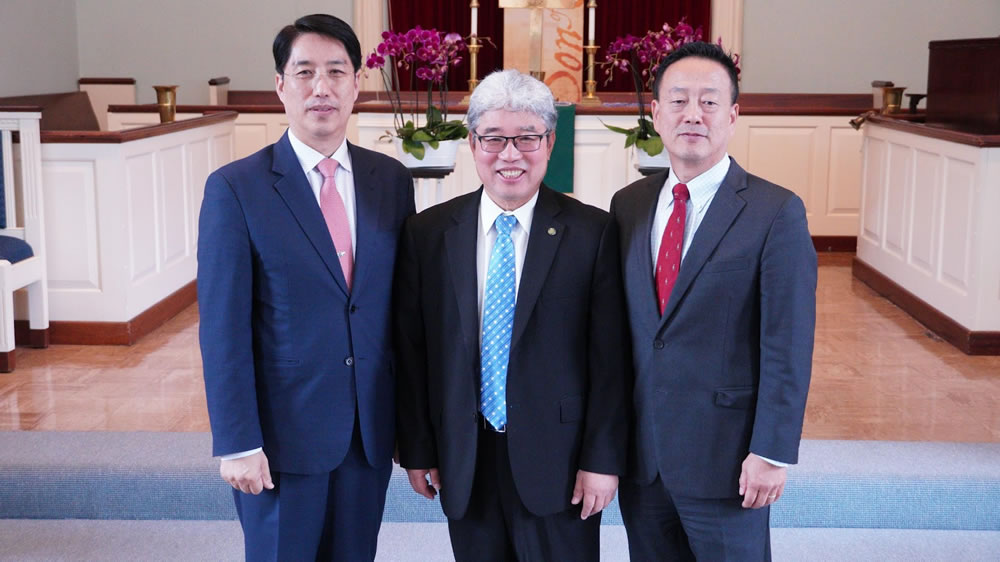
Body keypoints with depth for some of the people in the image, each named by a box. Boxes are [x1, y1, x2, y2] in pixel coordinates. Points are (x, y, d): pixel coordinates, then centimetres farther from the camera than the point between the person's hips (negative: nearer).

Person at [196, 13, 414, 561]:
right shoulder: (235, 188, -8)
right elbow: (223, 329, -9)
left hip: (371, 432, 4)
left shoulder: (391, 180, 4)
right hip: (283, 433, -3)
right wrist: (237, 443, -12)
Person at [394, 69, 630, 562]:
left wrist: (603, 460, -7)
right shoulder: (427, 232, 2)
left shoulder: (592, 232, -5)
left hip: (559, 463, -2)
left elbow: (609, 357, -5)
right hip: (462, 464, 2)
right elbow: (411, 351, 5)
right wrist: (416, 449, 4)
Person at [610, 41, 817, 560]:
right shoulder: (628, 205, 5)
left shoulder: (776, 213, -10)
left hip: (725, 456, -4)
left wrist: (772, 453, -13)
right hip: (639, 451, 5)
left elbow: (787, 347, -11)